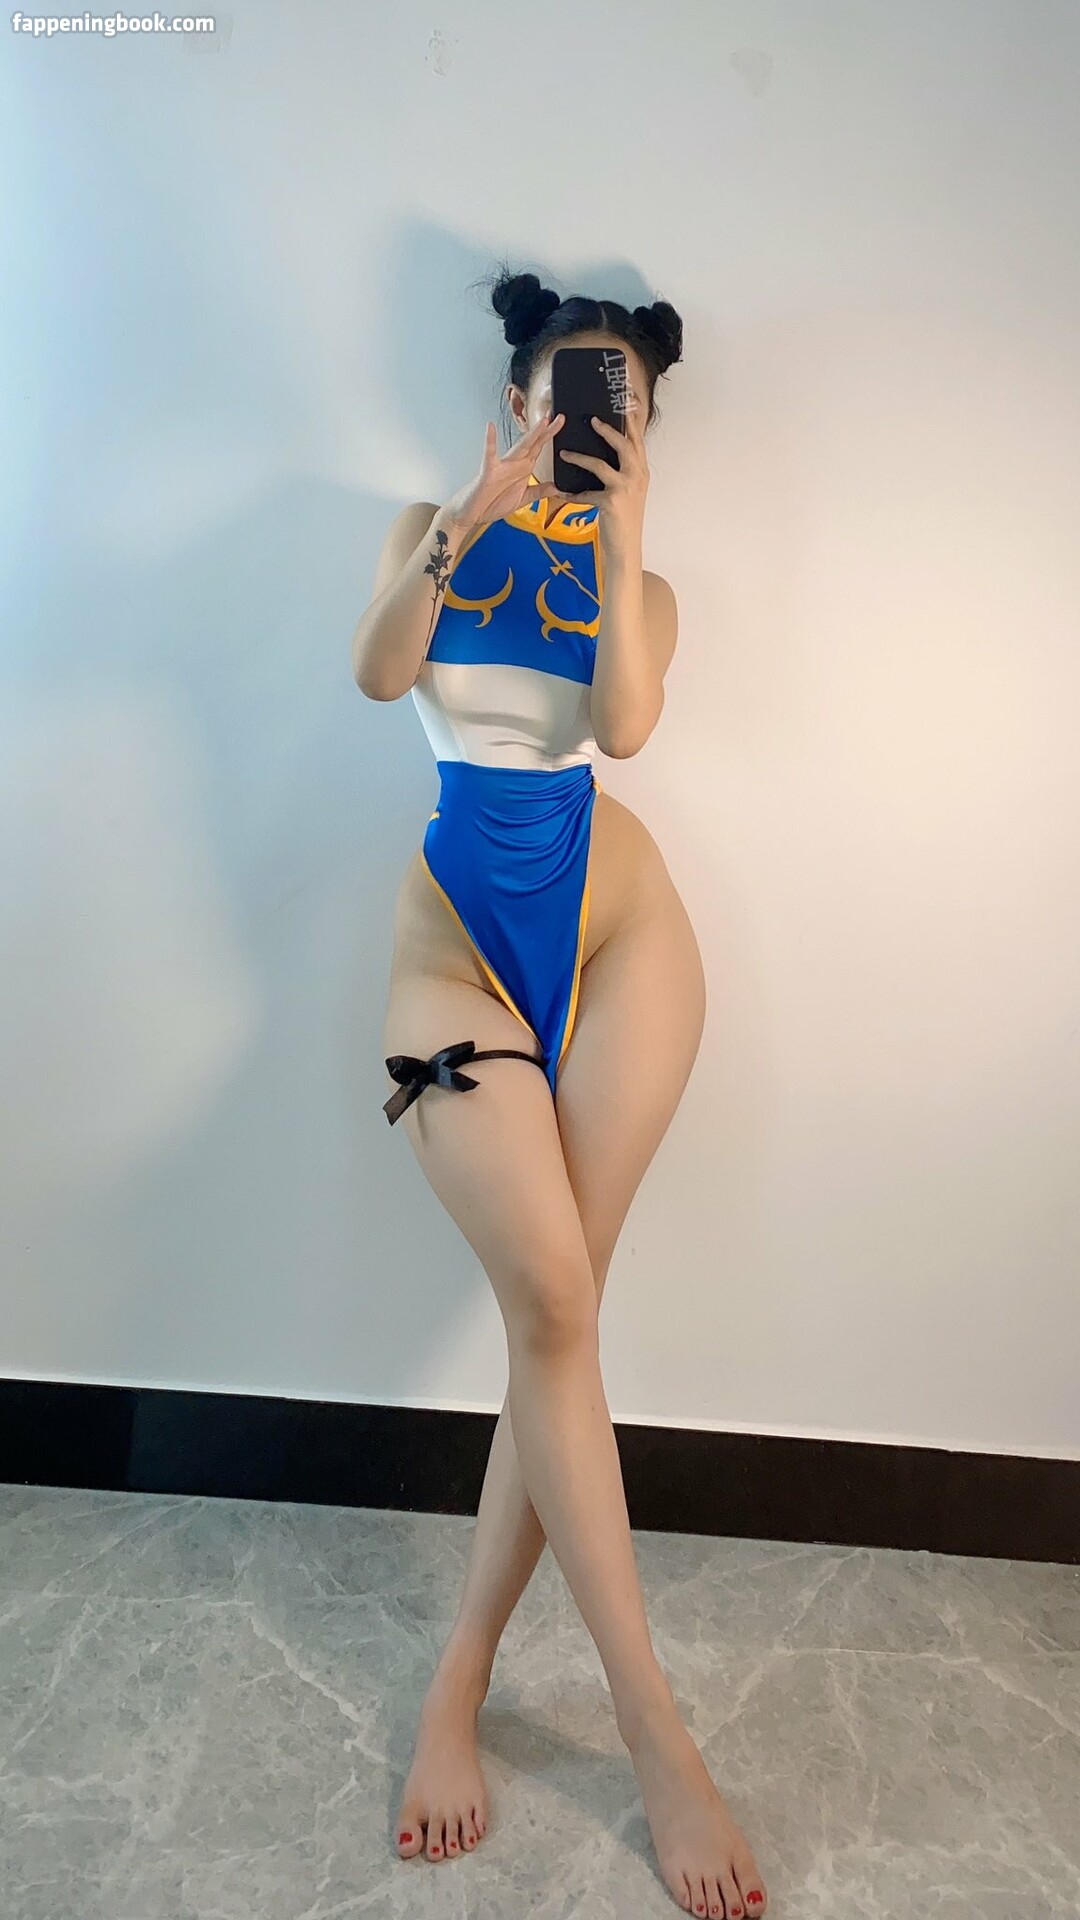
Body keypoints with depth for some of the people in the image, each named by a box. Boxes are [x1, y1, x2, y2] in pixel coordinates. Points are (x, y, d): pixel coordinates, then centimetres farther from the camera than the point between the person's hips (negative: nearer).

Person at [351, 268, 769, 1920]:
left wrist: (617, 538, -8)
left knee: (556, 1301, -6)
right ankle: (653, 1721, -1)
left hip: (616, 922, 1)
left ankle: (463, 1674, 10)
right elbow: (380, 675, -6)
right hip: (458, 940, -1)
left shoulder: (635, 581, 14)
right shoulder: (435, 530, 15)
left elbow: (627, 724, -7)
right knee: (551, 1297, -13)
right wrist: (476, 515, -15)